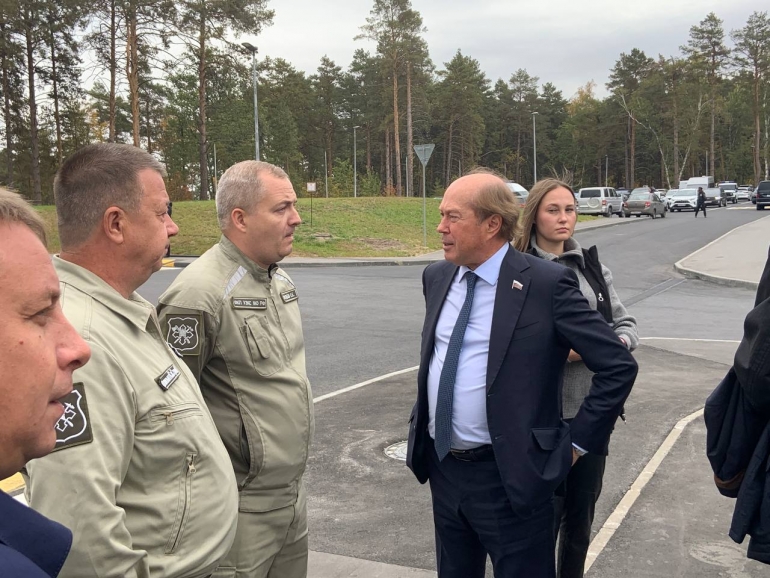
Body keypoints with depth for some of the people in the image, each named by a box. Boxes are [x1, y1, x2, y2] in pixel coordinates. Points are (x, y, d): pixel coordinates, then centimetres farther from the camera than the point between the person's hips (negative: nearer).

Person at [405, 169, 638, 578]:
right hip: (441, 468, 6)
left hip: (509, 476, -6)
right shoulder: (436, 277, 4)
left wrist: (576, 443, -10)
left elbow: (619, 367, -13)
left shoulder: (546, 284, -16)